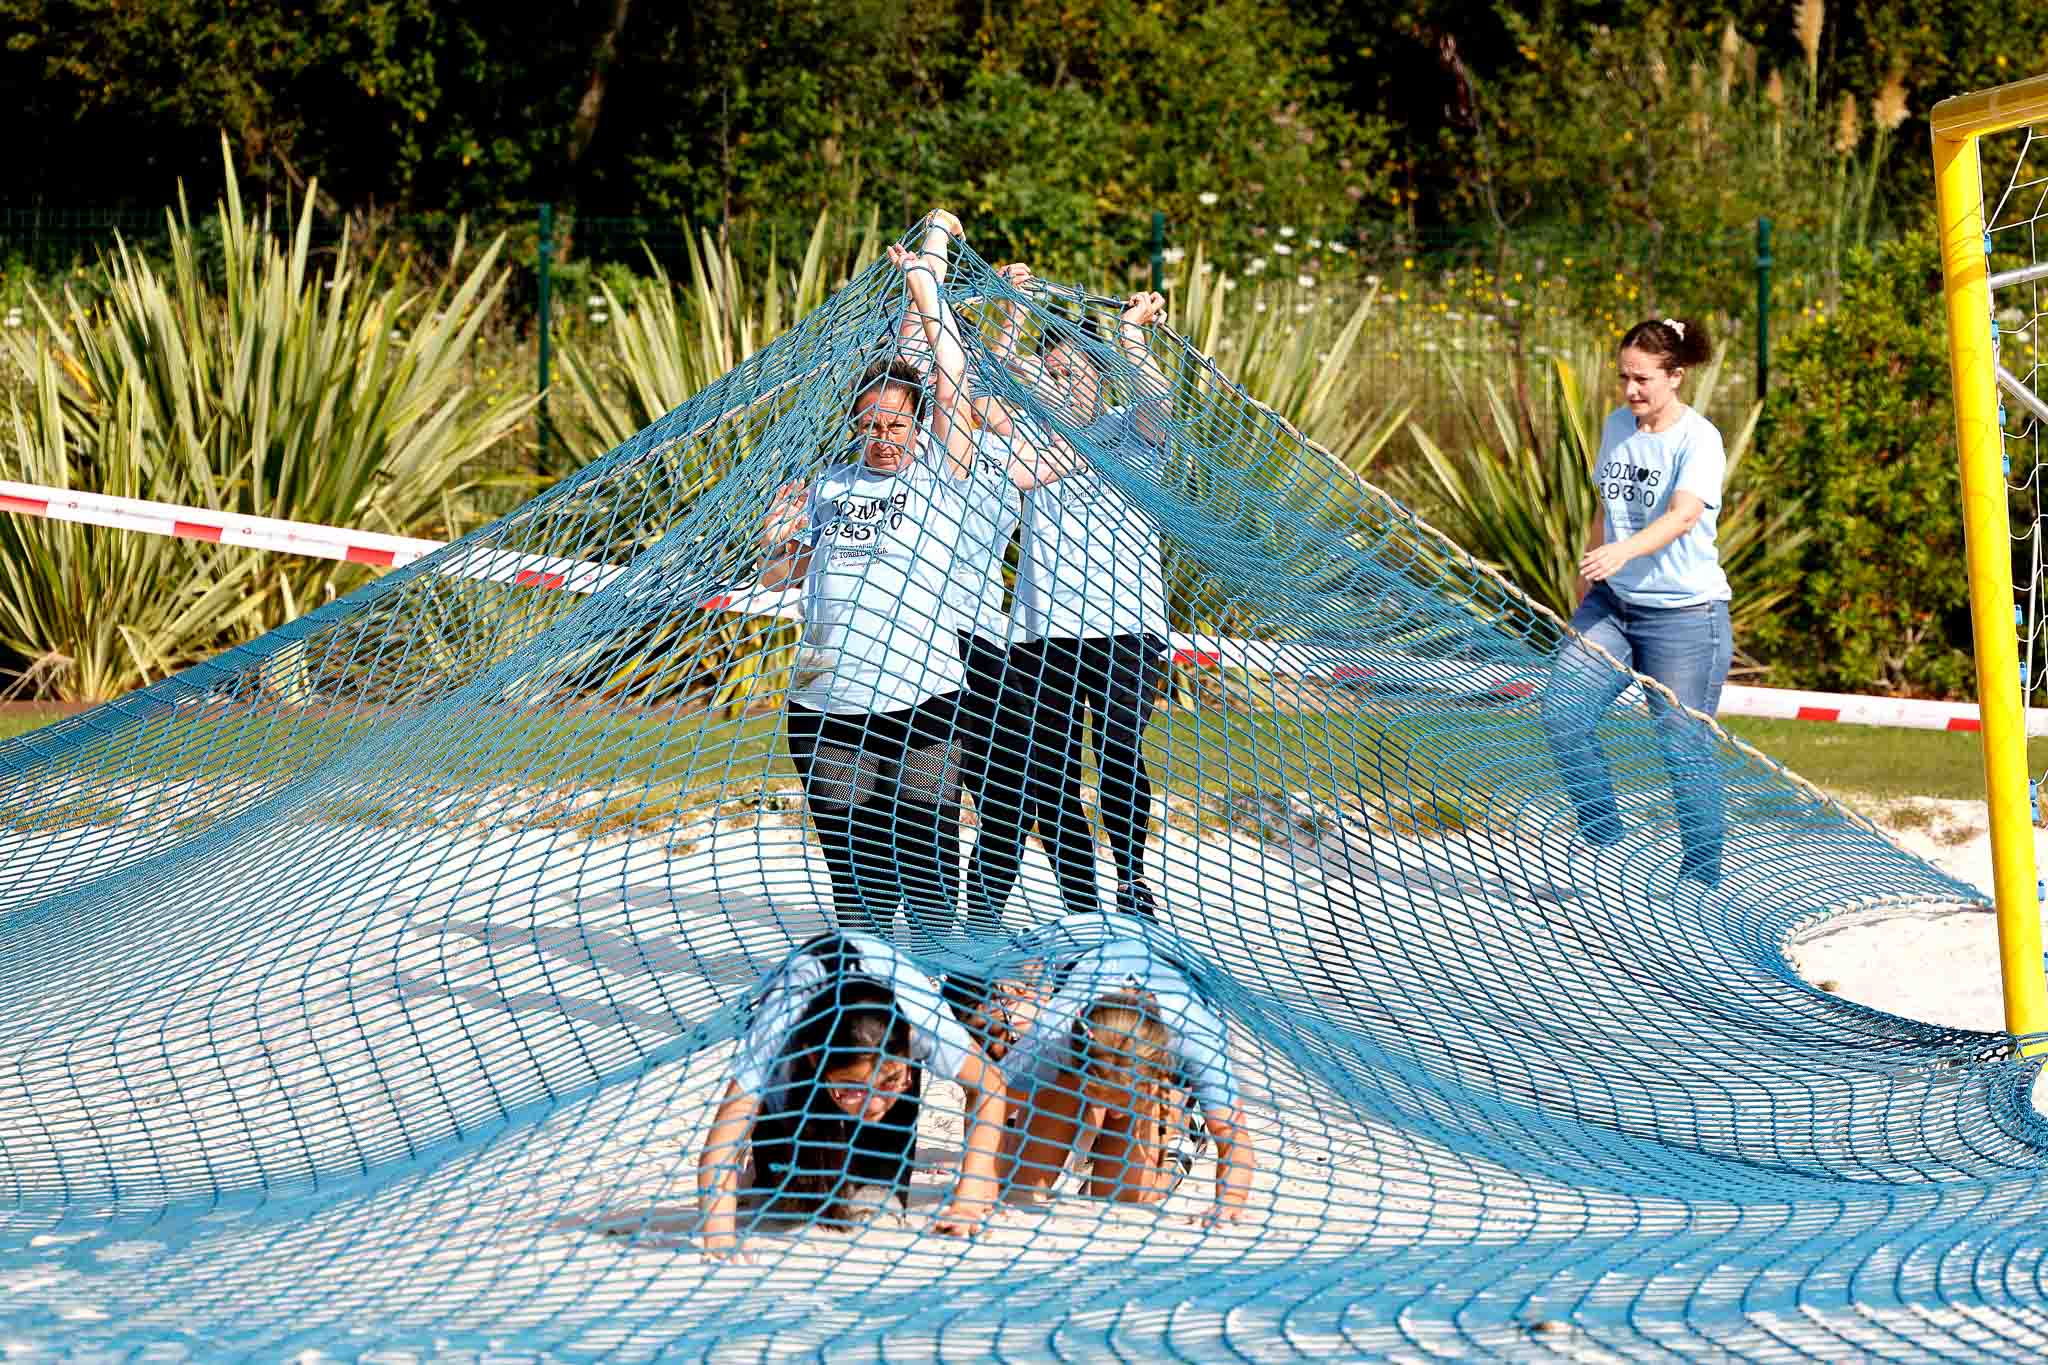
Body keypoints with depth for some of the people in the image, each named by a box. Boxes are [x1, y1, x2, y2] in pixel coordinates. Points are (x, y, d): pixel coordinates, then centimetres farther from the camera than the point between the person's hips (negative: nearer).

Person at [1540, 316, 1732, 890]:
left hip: (1683, 614, -6)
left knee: (1683, 748, -3)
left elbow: (1682, 518, -30)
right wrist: (1585, 595, 17)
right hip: (1612, 604, 6)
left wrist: (1620, 553, -47)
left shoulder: (1698, 440, -14)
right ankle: (1605, 847, 5)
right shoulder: (1616, 427, 7)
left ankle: (1701, 880, 9)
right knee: (1562, 713, -9)